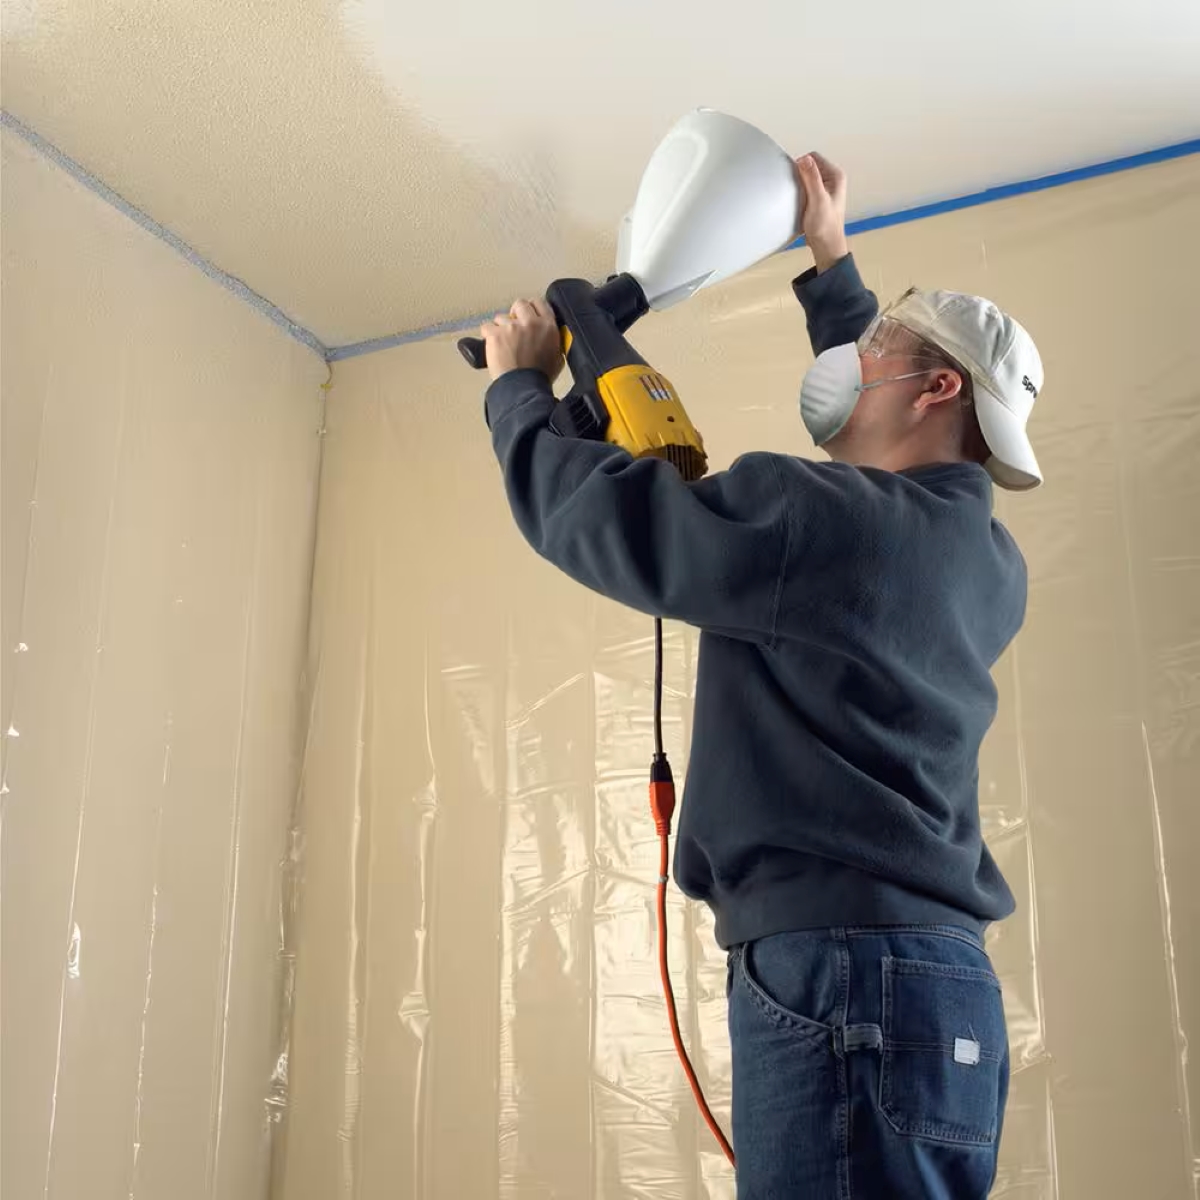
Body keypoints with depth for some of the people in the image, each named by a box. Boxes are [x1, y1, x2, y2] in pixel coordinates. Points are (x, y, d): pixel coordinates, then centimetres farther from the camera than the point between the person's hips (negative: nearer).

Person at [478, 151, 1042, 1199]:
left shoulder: (825, 519, -12)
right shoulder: (987, 560, 15)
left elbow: (586, 508, -7)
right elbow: (883, 436, 35)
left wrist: (520, 382, 13)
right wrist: (831, 260, 43)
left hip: (840, 973, -9)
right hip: (935, 973, 9)